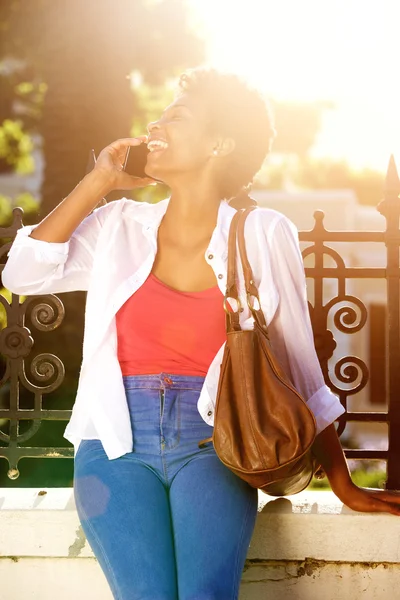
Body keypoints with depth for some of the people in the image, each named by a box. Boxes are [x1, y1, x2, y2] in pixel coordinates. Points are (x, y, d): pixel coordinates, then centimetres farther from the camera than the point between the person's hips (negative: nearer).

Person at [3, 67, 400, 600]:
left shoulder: (264, 236, 3)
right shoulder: (119, 226, 10)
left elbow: (300, 366, 7)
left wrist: (345, 488, 8)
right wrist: (98, 182, 3)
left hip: (210, 442, -1)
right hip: (118, 442, 1)